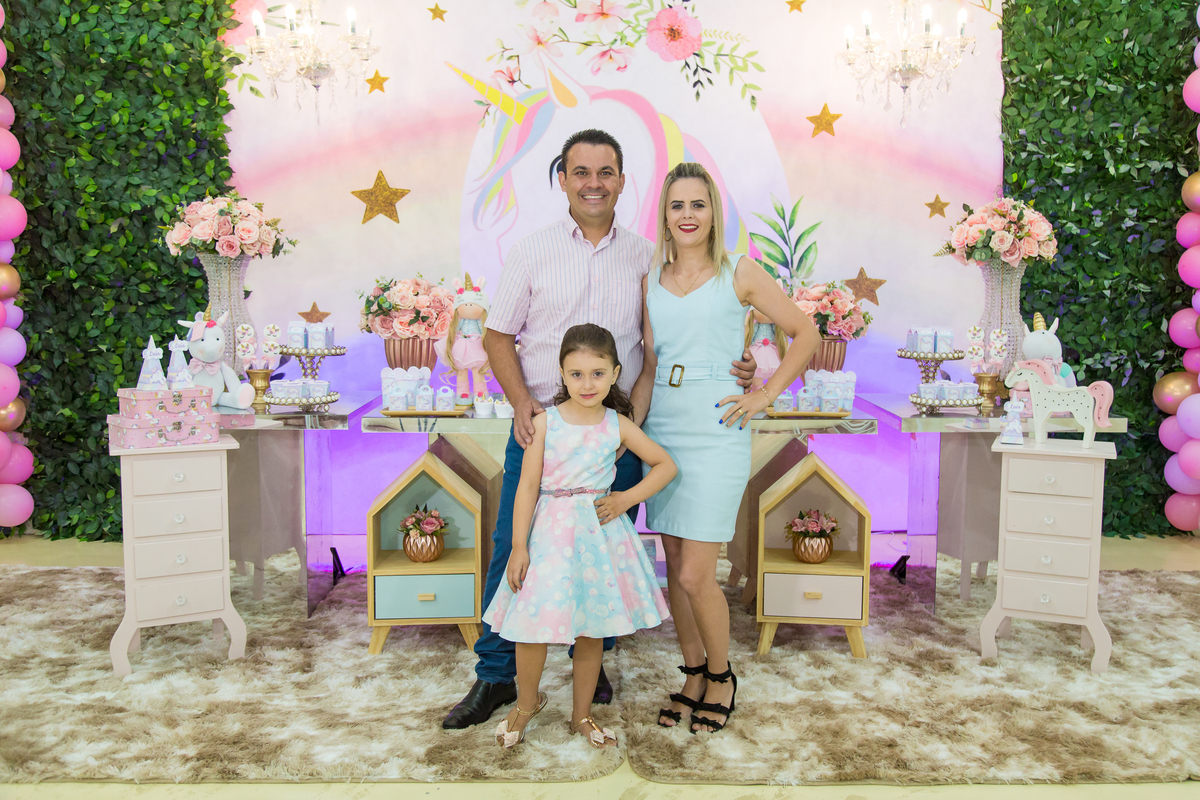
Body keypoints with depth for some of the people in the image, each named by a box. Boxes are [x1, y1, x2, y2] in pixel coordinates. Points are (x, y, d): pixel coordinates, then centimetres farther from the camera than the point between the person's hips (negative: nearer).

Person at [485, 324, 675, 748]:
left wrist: (627, 498, -1)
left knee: (592, 628, 10)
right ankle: (527, 702, 23)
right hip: (550, 531, -2)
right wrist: (519, 546, -7)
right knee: (533, 622, -6)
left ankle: (582, 714, 29)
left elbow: (665, 465, 11)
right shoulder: (544, 422, -4)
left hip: (599, 531, 2)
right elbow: (527, 487, -4)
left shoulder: (618, 426, 1)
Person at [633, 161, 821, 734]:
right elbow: (649, 367, 12)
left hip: (715, 432, -4)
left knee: (695, 575, -6)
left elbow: (805, 334, 5)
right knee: (674, 568, 10)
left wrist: (766, 395, -2)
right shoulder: (653, 280, 12)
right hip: (662, 429, 5)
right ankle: (693, 675, 28)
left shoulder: (740, 274, 0)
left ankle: (721, 676, 19)